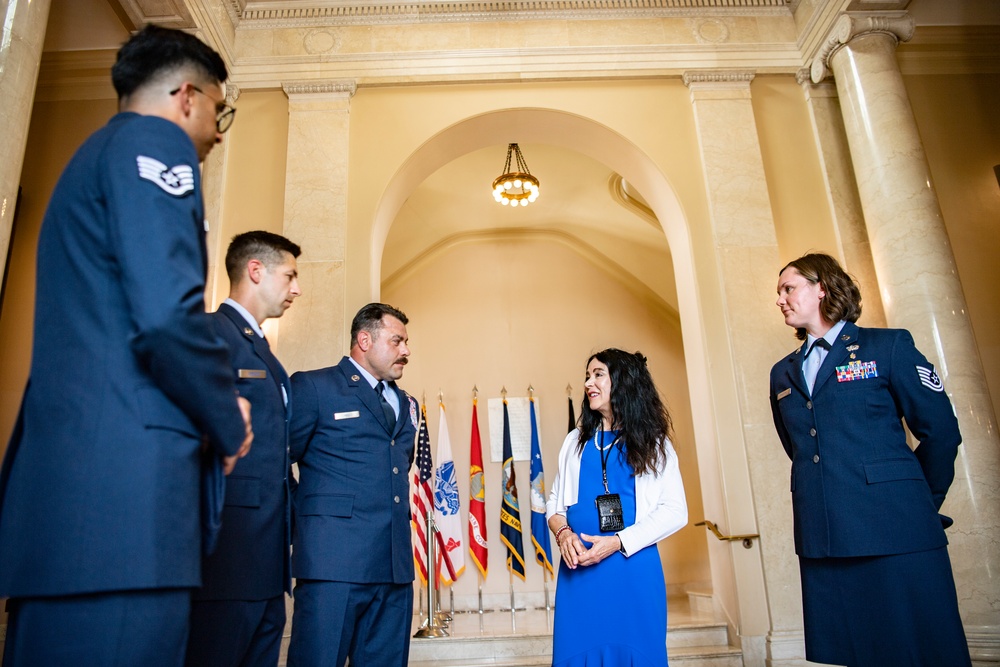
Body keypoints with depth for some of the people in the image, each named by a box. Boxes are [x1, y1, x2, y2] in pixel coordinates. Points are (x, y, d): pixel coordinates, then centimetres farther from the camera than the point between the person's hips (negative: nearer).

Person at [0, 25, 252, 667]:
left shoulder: (92, 155, 26)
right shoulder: (155, 141, -2)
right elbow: (167, 315, -19)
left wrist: (212, 410, 19)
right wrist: (229, 422, -3)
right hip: (122, 486, -10)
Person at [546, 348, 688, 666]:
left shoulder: (652, 443, 3)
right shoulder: (576, 441, 13)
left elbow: (675, 511, -5)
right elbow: (554, 501, 13)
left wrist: (618, 542, -16)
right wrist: (562, 532, -10)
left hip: (634, 569, -2)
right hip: (579, 570, 3)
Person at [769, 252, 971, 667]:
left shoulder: (888, 346, 2)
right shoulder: (782, 374, 16)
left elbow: (941, 431, 0)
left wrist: (919, 504, 6)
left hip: (896, 533, -4)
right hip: (821, 539, 5)